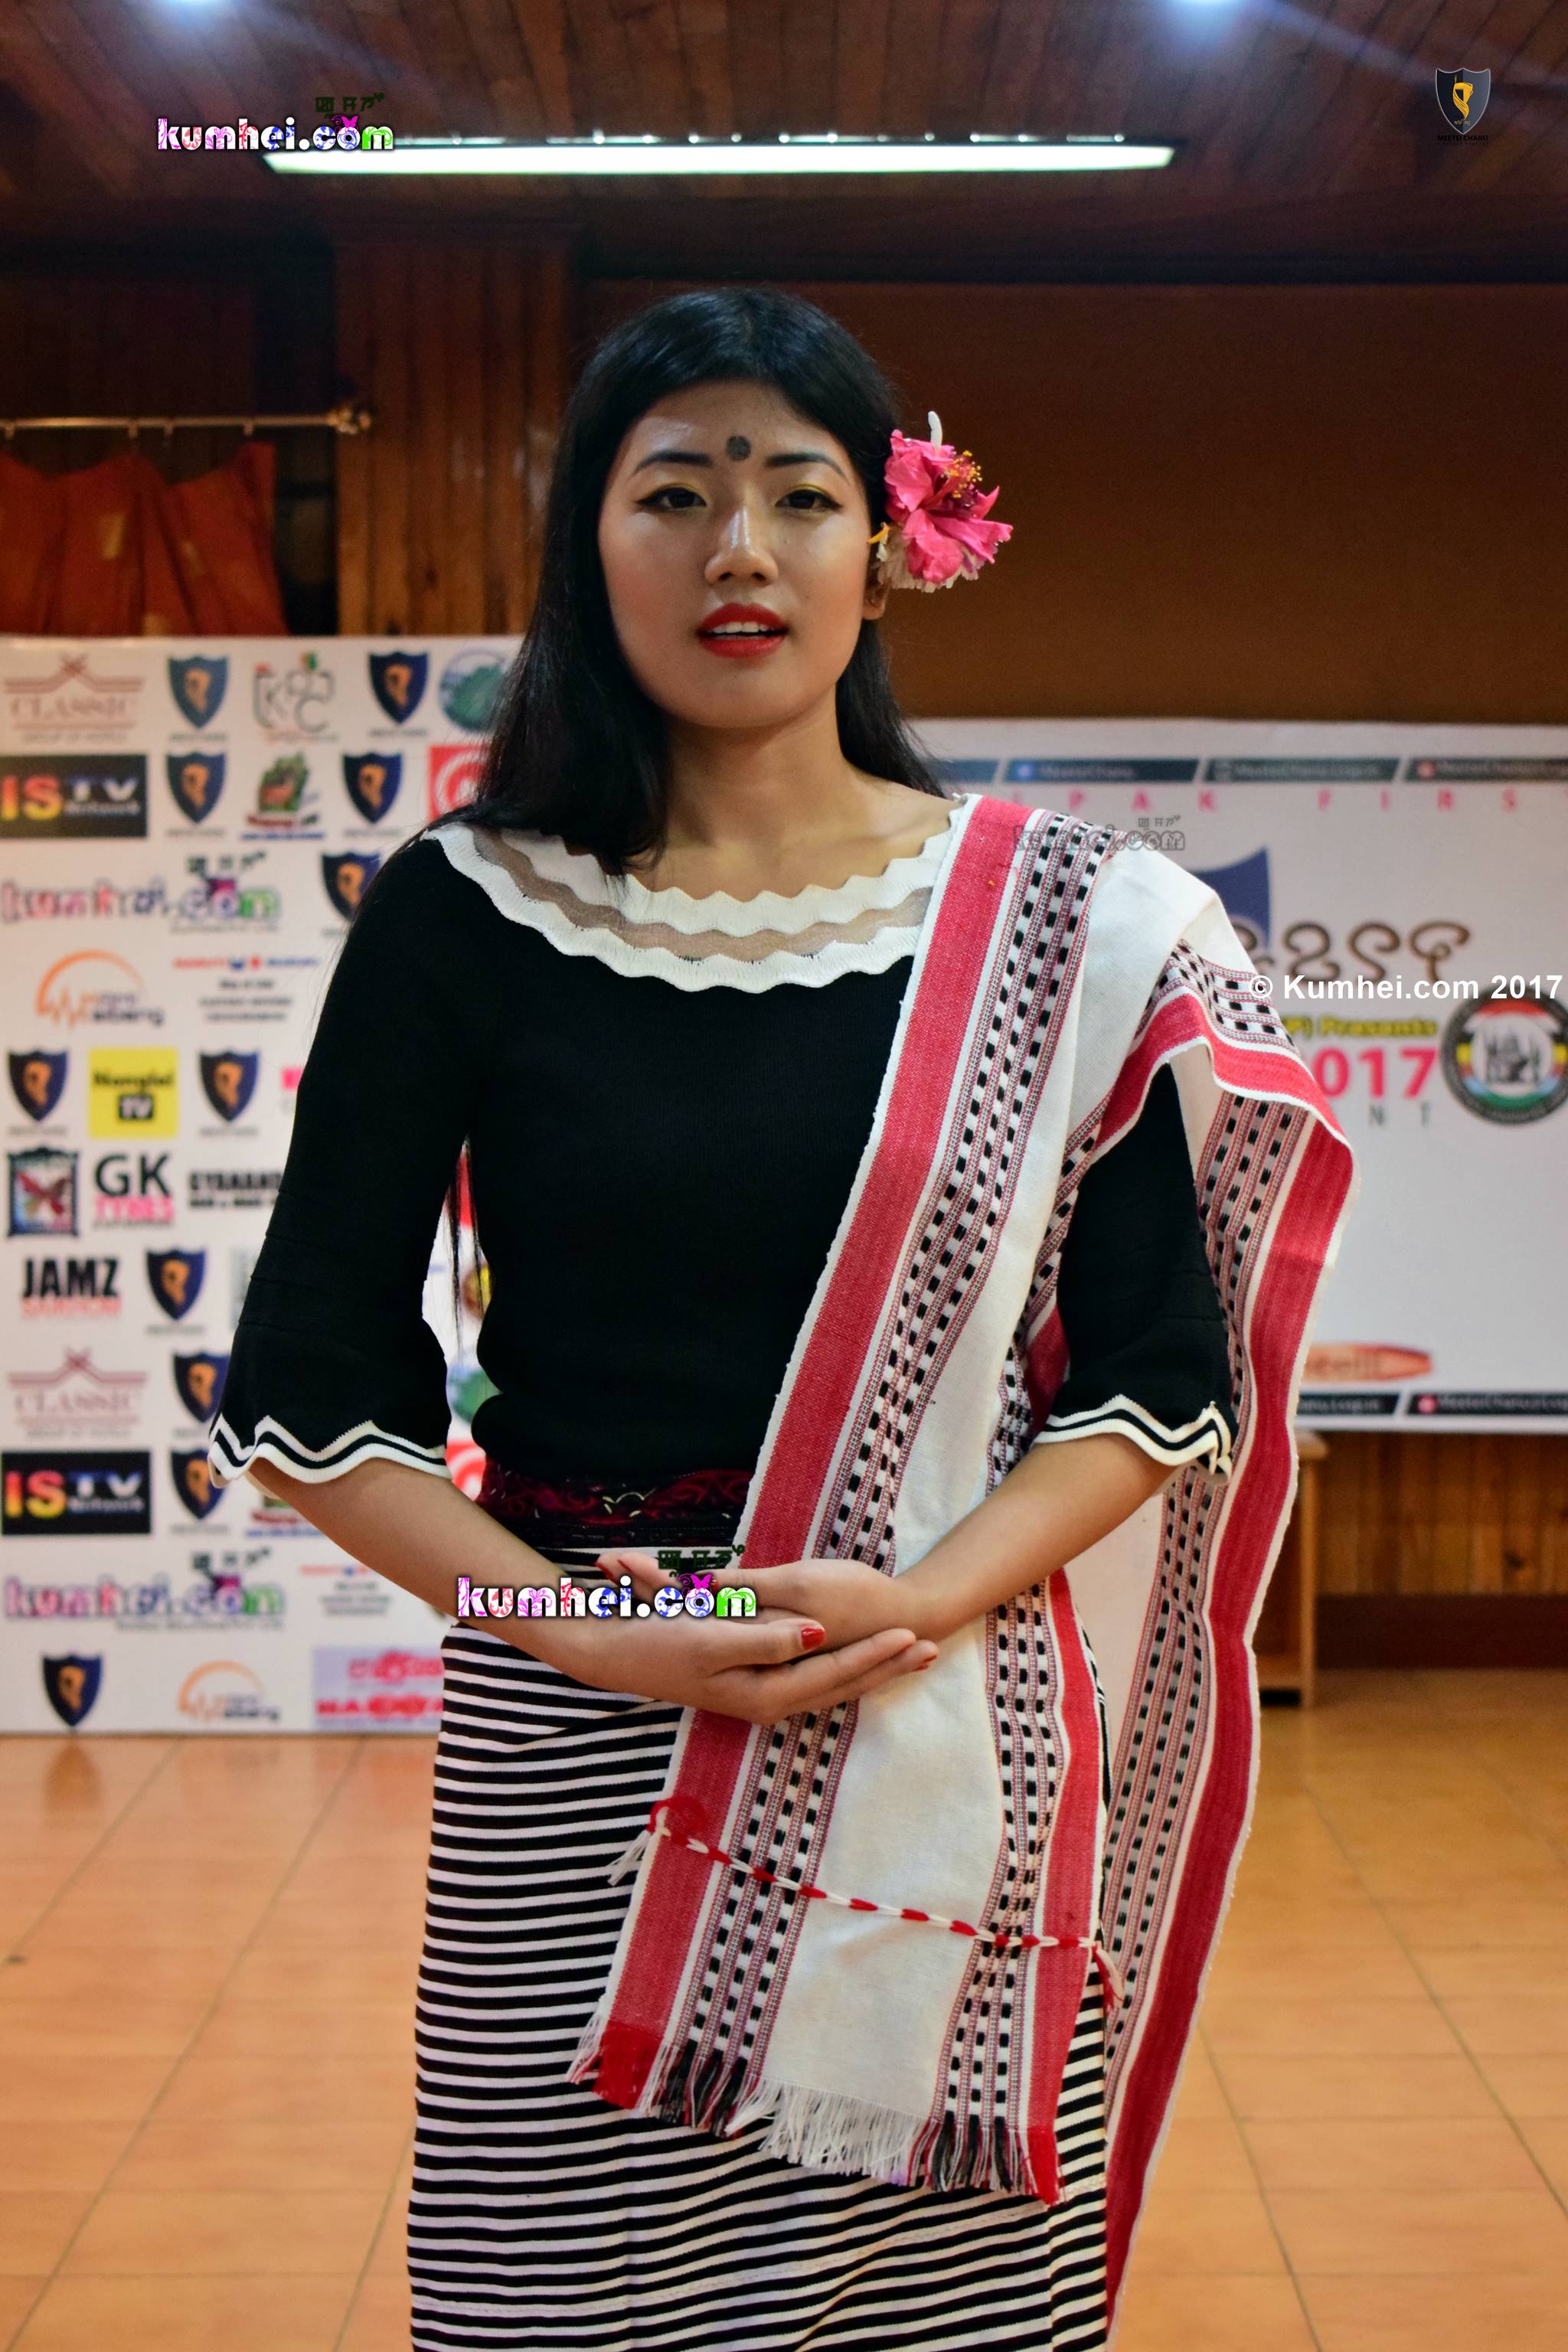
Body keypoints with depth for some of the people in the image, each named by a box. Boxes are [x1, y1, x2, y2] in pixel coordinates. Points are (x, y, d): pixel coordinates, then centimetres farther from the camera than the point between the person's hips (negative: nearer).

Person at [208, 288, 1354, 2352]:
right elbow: (310, 1387, 0)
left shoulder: (1064, 927, 1)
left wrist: (922, 1599, -14)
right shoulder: (467, 914, -1)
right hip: (570, 1747, 0)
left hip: (947, 1763, 1)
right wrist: (592, 1631, -12)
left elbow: (1166, 1371, 2)